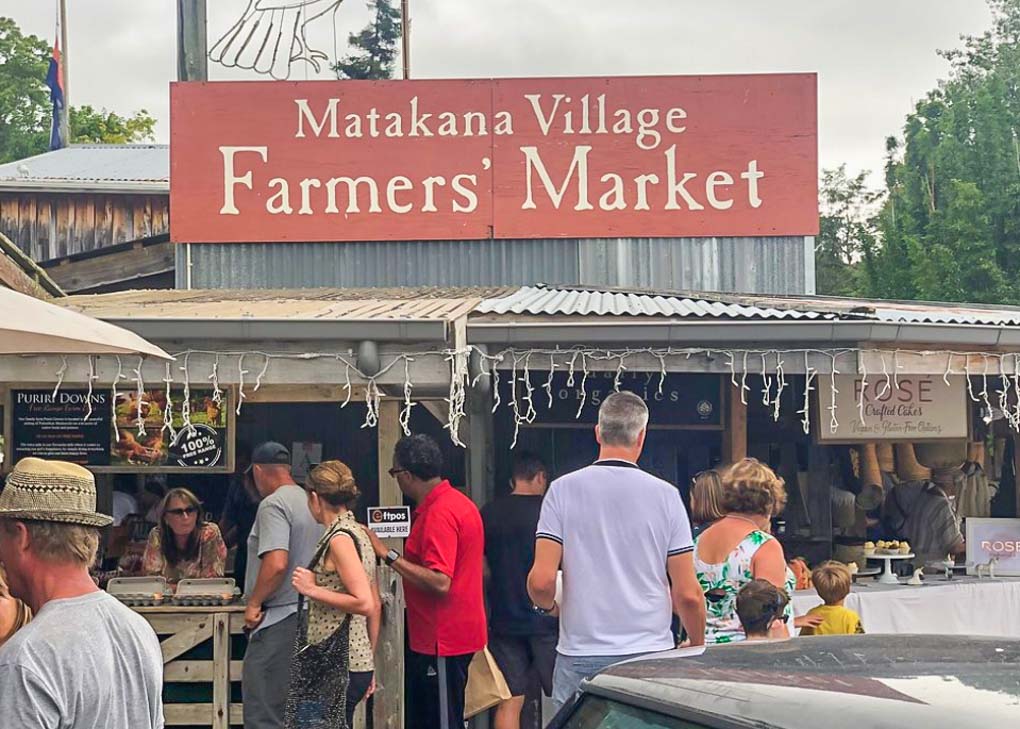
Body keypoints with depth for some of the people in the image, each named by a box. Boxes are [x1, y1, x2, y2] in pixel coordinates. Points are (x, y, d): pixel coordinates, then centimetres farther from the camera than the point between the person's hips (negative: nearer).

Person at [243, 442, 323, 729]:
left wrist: (254, 603, -13)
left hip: (279, 621, -9)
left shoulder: (273, 504, -13)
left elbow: (276, 563, -23)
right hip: (308, 616, 9)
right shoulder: (310, 502, 13)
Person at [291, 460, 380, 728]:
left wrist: (312, 590, -13)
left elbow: (364, 604, -21)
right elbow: (376, 606, 17)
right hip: (359, 662, 10)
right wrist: (370, 664, 22)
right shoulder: (359, 532, 14)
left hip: (338, 665, -10)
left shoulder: (339, 538, -14)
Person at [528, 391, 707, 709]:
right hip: (651, 652, 0)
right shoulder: (665, 495, 0)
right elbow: (688, 594, -1)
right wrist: (697, 646, 16)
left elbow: (541, 581, -8)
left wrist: (548, 606, 16)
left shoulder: (564, 489, -1)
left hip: (581, 656, 0)